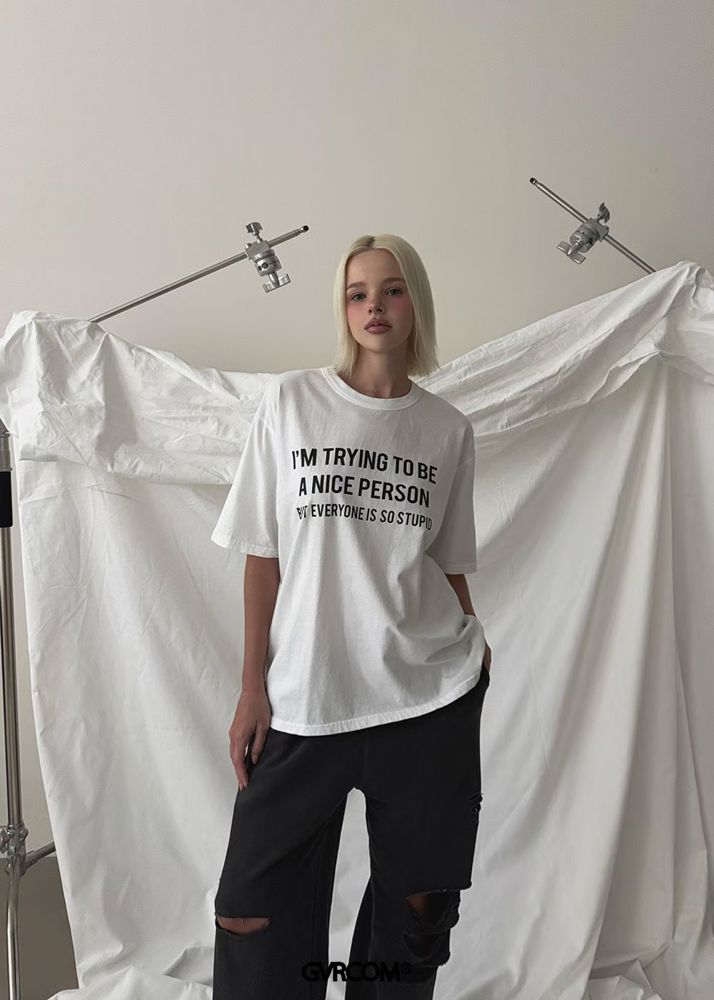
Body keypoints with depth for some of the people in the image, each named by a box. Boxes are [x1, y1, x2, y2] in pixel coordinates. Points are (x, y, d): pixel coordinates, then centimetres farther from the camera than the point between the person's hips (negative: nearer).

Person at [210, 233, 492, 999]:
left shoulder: (449, 429, 6)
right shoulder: (289, 401, 1)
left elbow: (448, 566, 10)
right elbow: (263, 556, 0)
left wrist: (476, 659, 6)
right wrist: (253, 689, -2)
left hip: (430, 699, 2)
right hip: (302, 699, -1)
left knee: (417, 906, 11)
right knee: (255, 915, 1)